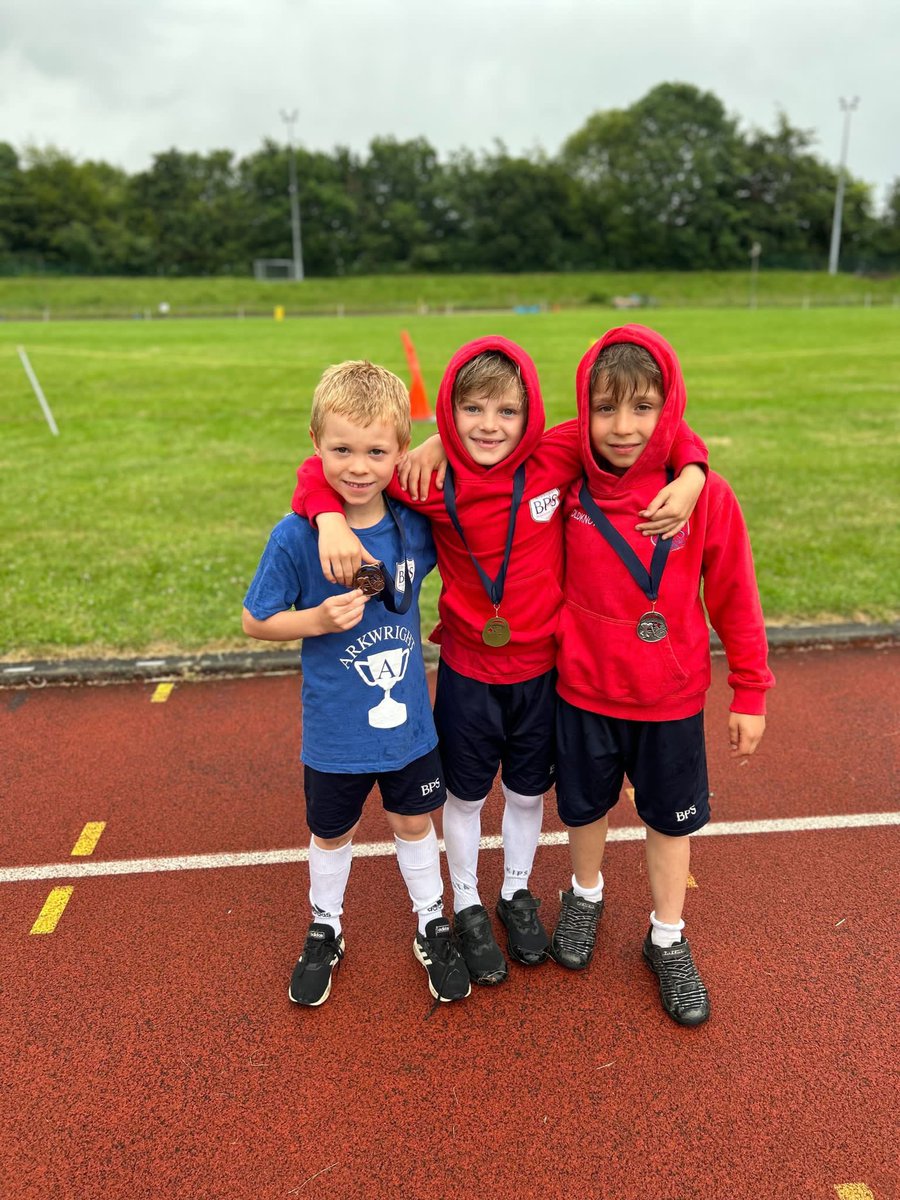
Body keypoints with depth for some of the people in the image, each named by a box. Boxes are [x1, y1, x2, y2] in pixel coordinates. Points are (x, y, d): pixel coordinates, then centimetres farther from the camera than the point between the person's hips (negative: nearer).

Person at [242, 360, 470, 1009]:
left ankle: (433, 926, 44)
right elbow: (257, 621, -10)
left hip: (410, 722, 2)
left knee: (414, 822, 21)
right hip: (335, 733, -2)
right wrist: (321, 620, -24)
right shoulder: (296, 536, -20)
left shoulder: (415, 522, -11)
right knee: (332, 833, 21)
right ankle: (325, 931, 47)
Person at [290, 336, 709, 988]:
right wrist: (331, 518, -27)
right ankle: (467, 907, 43)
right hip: (468, 672, -1)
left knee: (528, 790, 21)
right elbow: (329, 466, -8)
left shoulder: (557, 459, -14)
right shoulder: (432, 481, -15)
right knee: (465, 794, 17)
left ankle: (518, 893, 48)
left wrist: (690, 476, -20)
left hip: (541, 669, 1)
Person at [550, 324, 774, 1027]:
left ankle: (668, 941, 41)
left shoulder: (706, 495, -15)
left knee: (672, 818, 17)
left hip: (672, 700, 0)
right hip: (584, 692, 1)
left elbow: (734, 600, -6)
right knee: (585, 807, 21)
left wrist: (750, 693, -1)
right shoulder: (566, 487, -13)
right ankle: (586, 896, 51)